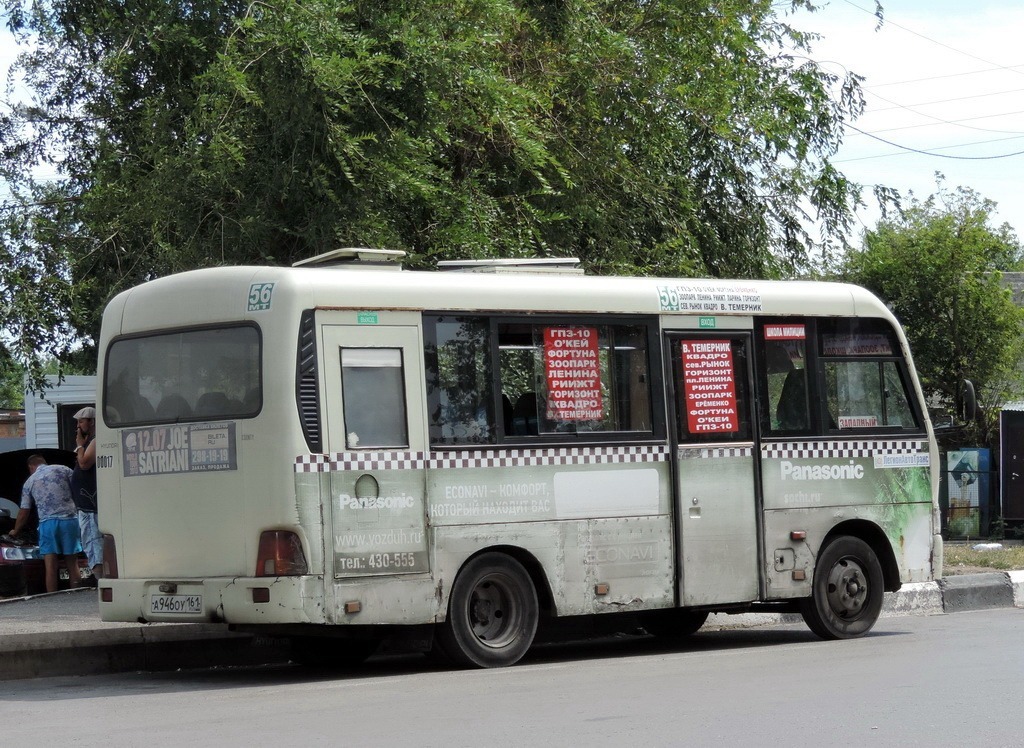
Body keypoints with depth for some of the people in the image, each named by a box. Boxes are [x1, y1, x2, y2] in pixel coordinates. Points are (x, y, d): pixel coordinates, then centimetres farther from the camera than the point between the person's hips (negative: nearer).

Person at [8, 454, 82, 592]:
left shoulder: (30, 482, 14)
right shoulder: (64, 470, 10)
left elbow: (24, 512, 18)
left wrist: (15, 531, 33)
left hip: (47, 523, 0)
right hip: (69, 519, 0)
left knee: (51, 567, -2)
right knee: (72, 565, 6)